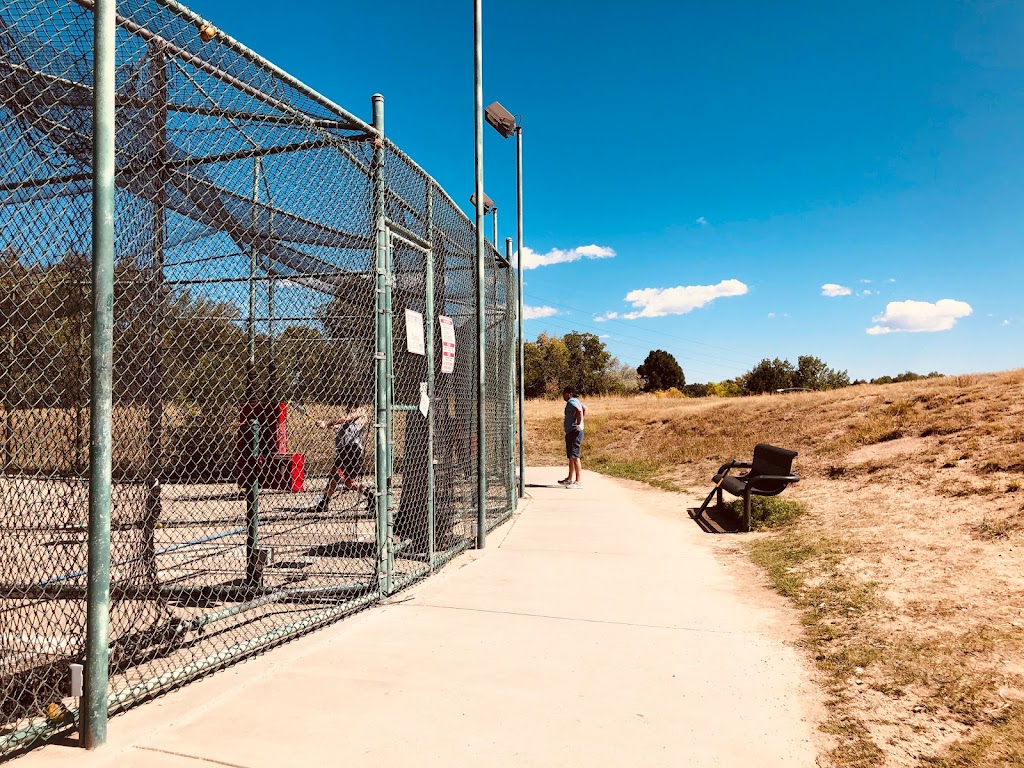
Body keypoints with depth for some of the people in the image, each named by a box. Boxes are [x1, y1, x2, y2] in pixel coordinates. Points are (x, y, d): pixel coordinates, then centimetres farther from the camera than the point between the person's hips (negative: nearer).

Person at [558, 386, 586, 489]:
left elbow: (579, 411, -33)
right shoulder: (576, 401, 16)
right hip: (570, 432, 11)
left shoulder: (571, 402, -15)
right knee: (570, 456, 18)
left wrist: (578, 424, -25)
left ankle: (577, 481, -10)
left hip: (574, 432, -11)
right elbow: (585, 409, 31)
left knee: (574, 456, -11)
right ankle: (570, 479, 28)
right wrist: (580, 420, 23)